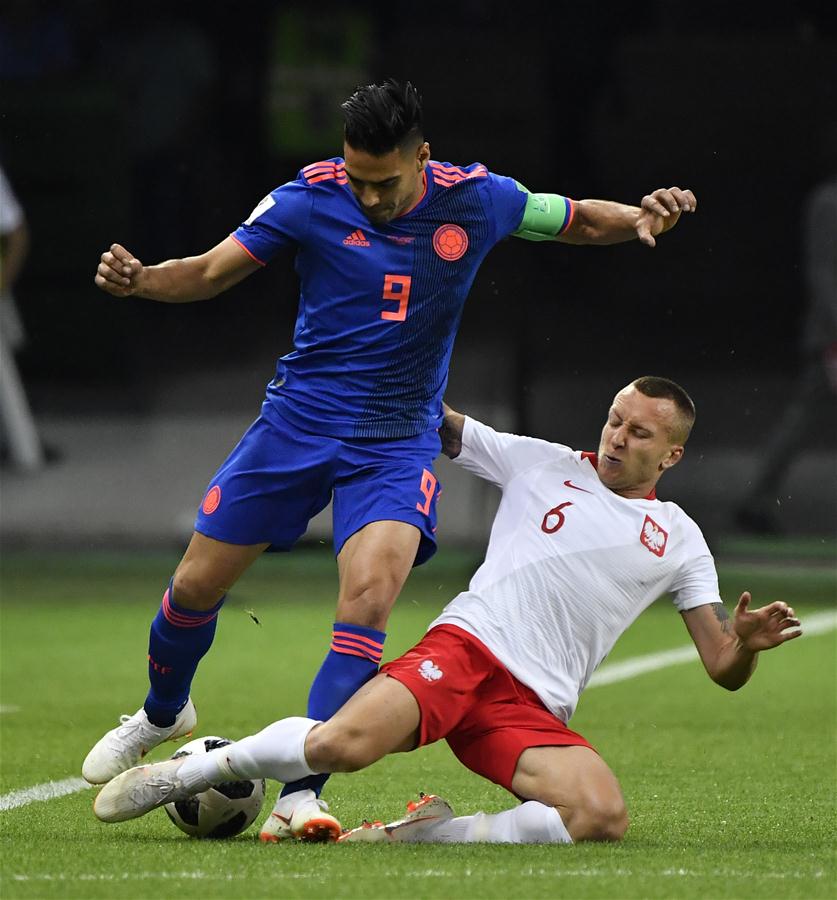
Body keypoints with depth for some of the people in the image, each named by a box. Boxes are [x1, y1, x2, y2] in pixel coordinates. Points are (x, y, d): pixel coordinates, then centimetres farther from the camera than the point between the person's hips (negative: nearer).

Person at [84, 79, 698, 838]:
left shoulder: (477, 200, -7)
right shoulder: (310, 198, -10)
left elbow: (579, 222, 9)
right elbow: (210, 273, -3)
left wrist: (641, 217, -12)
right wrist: (137, 279, -23)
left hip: (398, 440, -1)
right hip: (298, 422, 1)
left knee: (369, 597, -23)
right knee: (198, 583, 5)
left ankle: (302, 791, -18)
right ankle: (163, 712, 38)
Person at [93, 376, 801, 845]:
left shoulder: (677, 538, 19)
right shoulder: (543, 463, 16)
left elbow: (722, 668, 16)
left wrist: (744, 644, -6)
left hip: (536, 709, 2)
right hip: (466, 647, -2)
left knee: (605, 816, -31)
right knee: (340, 746, -32)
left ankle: (430, 834, -17)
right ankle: (194, 770, -8)